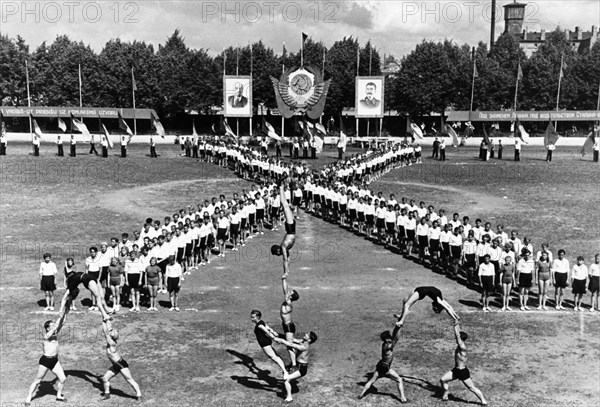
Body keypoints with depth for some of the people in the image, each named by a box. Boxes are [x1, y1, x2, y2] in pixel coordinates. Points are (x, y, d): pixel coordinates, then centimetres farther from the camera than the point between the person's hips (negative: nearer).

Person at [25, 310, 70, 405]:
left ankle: (59, 395, 23)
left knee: (62, 378, 5)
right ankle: (28, 398, 18)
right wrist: (60, 316, -27)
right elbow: (56, 326, -29)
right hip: (45, 360, -7)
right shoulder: (47, 336, -16)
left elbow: (61, 324, 3)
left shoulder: (55, 333, 6)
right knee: (38, 380, 4)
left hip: (55, 360, 7)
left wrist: (65, 313, -5)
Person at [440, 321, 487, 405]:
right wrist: (457, 325, 4)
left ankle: (484, 401, 16)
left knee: (472, 388, 2)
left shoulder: (462, 347, -23)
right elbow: (458, 334, 9)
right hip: (455, 370, 9)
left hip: (463, 372, -9)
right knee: (443, 380, 5)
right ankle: (445, 395, 21)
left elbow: (457, 335, -30)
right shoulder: (459, 345, 1)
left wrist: (456, 325, -22)